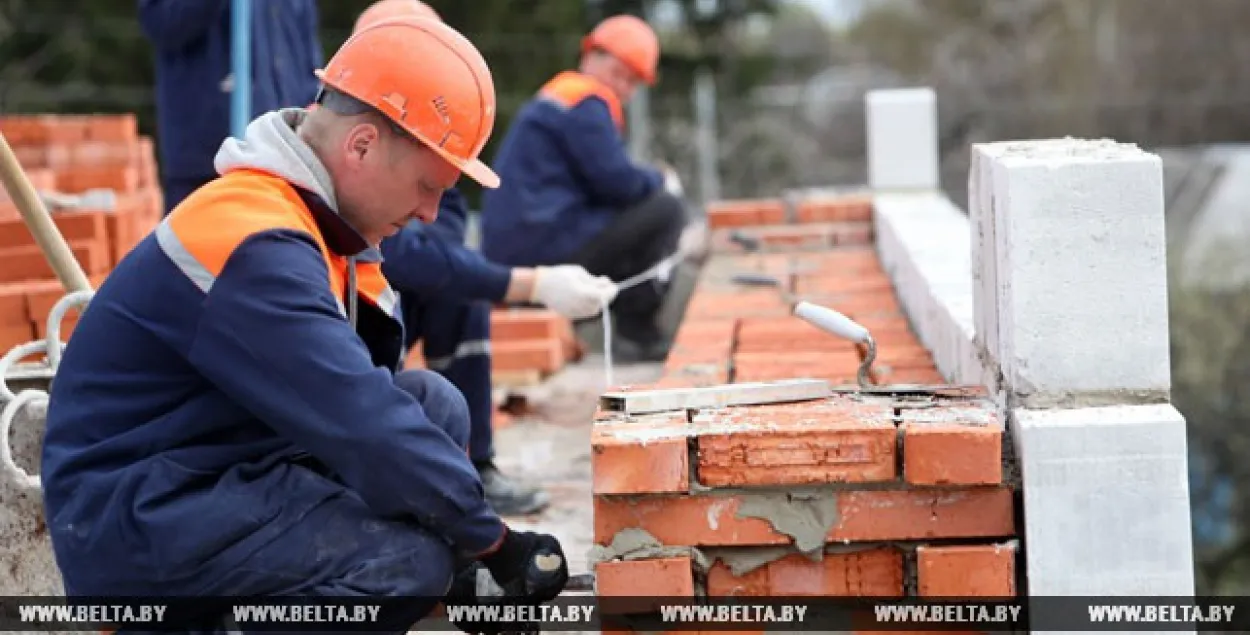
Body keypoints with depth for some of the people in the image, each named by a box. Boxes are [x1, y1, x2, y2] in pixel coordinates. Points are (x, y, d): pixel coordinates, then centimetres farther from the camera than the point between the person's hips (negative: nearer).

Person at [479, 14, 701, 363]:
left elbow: (600, 181, 22)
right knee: (667, 210, -7)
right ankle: (635, 330, -3)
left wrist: (651, 181, 7)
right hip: (543, 246, -10)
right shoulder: (586, 100, -7)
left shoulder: (556, 95, 24)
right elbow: (616, 181, -15)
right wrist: (660, 179, 5)